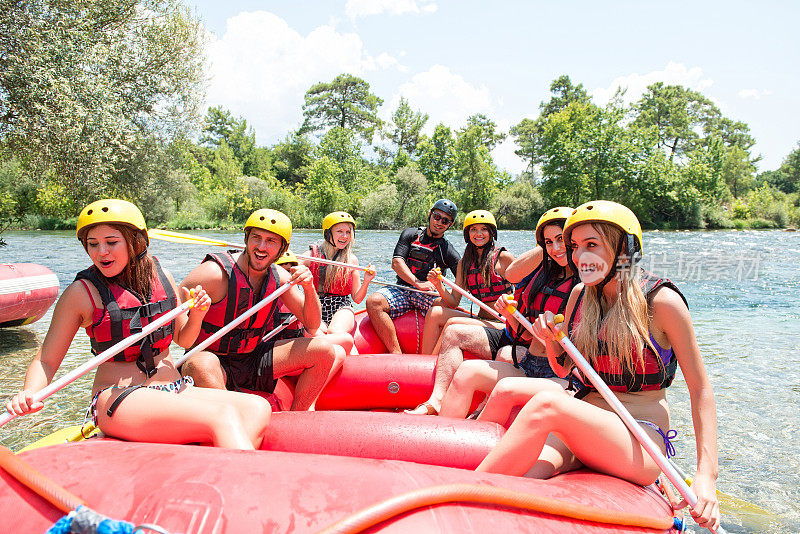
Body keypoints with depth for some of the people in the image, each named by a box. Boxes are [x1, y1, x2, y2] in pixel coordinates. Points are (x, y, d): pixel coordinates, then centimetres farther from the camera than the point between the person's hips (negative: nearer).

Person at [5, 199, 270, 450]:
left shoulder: (161, 277, 9)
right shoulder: (81, 292, -3)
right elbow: (47, 359, 2)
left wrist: (196, 315, -1)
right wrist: (28, 394, -18)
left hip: (175, 391, 6)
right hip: (117, 401, -5)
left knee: (257, 408, -20)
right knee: (224, 415, -30)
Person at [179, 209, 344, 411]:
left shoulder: (278, 277, -2)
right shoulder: (216, 273, -19)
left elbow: (312, 324, 1)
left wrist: (309, 287, -16)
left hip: (253, 360, 5)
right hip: (211, 359, -5)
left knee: (325, 350, -7)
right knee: (201, 365, -42)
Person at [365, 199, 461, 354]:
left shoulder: (448, 251, 11)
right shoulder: (411, 234, 13)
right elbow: (396, 262, -1)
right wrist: (418, 283, -14)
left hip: (430, 295, -1)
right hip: (403, 288, 1)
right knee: (373, 301, -28)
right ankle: (396, 354, -31)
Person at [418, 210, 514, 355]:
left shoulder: (504, 257, -4)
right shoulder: (464, 263, 11)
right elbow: (454, 302, 6)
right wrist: (438, 285, -11)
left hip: (503, 324, -6)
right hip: (480, 320, 6)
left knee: (453, 323, -26)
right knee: (435, 312, -11)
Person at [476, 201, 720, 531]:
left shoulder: (660, 301, -6)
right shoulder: (580, 295, 9)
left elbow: (700, 390, -4)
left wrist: (706, 476, -12)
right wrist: (551, 340, -5)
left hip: (642, 446, -4)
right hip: (581, 428, 4)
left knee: (545, 404, -33)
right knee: (513, 485, -28)